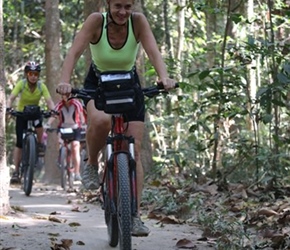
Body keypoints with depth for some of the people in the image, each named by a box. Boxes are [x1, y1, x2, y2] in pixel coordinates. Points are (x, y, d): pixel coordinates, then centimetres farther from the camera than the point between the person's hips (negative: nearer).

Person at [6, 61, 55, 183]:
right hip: (21, 113, 0)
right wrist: (8, 108, -50)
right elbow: (11, 98, -31)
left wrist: (53, 110, -47)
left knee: (38, 123, -36)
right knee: (19, 143, -9)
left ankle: (40, 144, -7)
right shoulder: (21, 84, -20)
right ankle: (16, 172, -3)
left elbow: (49, 101, -26)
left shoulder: (41, 86, -18)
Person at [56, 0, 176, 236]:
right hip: (97, 84, -1)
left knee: (134, 150, -7)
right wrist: (65, 81, -46)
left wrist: (164, 77, -49)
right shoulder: (96, 20, -23)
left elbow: (153, 52, -30)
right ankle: (92, 164, -4)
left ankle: (134, 216, -3)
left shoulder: (138, 21, -20)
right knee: (101, 121, -36)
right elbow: (75, 52, -30)